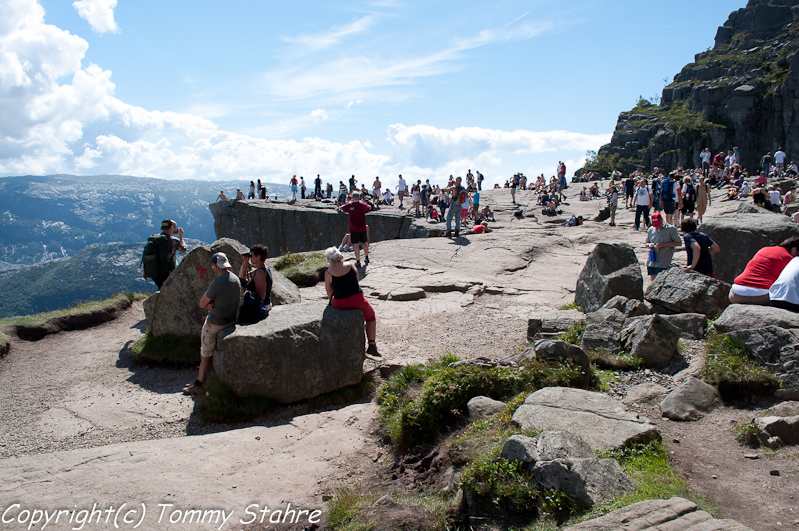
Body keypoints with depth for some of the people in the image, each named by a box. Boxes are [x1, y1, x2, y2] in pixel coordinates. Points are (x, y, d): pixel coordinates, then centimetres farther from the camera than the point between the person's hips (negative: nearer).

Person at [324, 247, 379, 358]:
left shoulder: (328, 273, -9)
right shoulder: (350, 265, -4)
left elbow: (329, 293, 0)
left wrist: (332, 300, 21)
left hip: (340, 303, 1)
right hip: (357, 300, 0)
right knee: (370, 315, 27)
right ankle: (372, 345, 17)